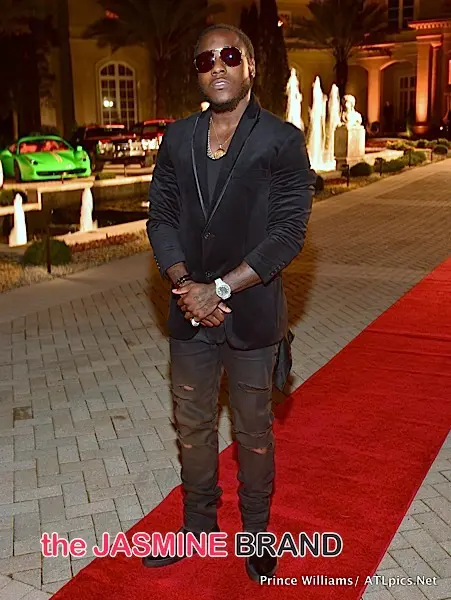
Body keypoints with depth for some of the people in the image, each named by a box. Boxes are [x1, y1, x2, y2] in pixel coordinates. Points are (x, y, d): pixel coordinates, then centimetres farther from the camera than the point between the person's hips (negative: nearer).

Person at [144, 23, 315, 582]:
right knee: (192, 428, 17)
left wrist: (220, 289, -19)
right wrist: (184, 285, -13)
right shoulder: (177, 138, 5)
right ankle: (198, 524, 39)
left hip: (252, 315, -4)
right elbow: (160, 216, 3)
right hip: (189, 313, 4)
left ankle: (255, 530, 35)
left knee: (254, 435, 12)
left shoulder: (283, 141, -8)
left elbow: (289, 232, -13)